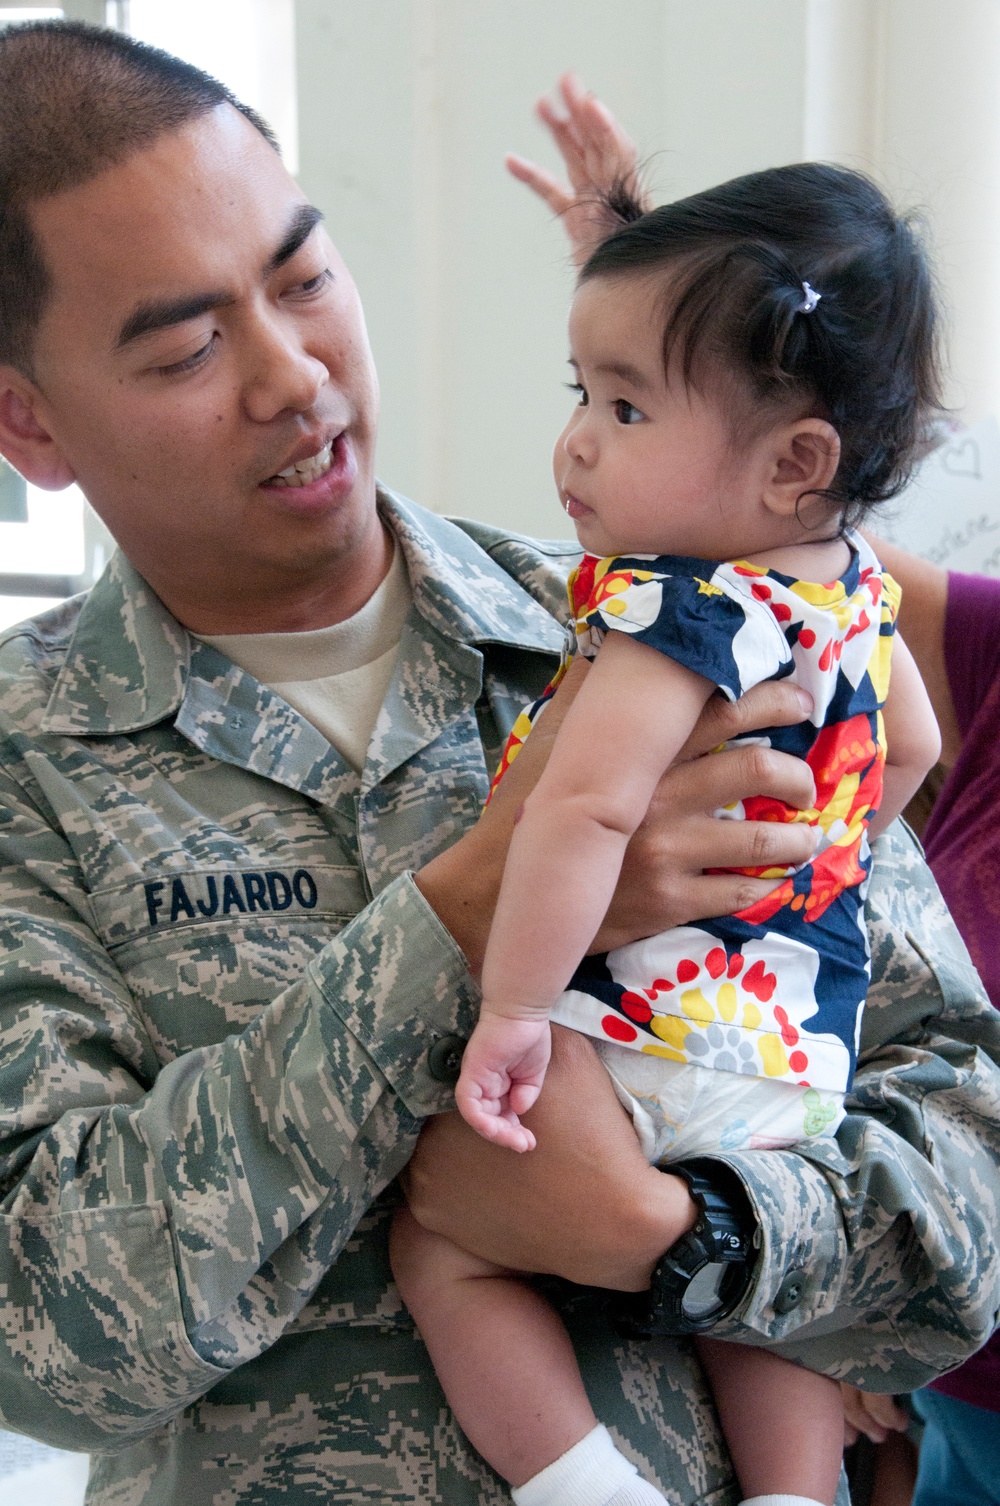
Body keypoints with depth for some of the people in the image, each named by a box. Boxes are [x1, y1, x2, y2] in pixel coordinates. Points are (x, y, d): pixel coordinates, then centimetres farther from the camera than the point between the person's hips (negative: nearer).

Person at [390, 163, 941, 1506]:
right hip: (808, 1062, 9)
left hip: (658, 1050, -9)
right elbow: (910, 750, 20)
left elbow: (584, 808, -37)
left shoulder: (681, 614, -24)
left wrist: (511, 1010, -32)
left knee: (442, 1245, 0)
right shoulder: (856, 588, 3)